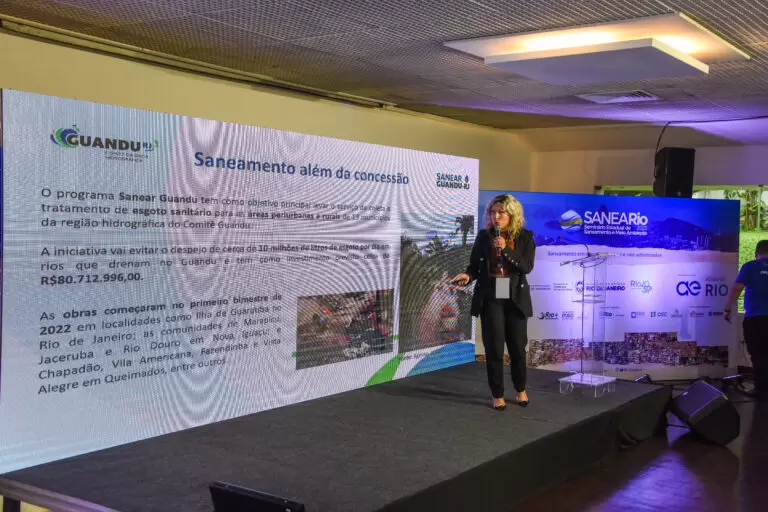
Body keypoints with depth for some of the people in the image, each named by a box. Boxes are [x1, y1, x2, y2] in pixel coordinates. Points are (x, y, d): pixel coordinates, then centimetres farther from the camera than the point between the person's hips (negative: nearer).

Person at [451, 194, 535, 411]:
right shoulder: (483, 236, 2)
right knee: (494, 348, 0)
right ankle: (497, 395, 14)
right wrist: (467, 276, -19)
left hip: (515, 299, 0)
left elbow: (527, 266, -11)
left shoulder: (525, 237, -1)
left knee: (517, 347, 8)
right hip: (490, 298, 0)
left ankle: (521, 390, 30)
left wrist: (506, 249, -21)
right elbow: (474, 265, 3)